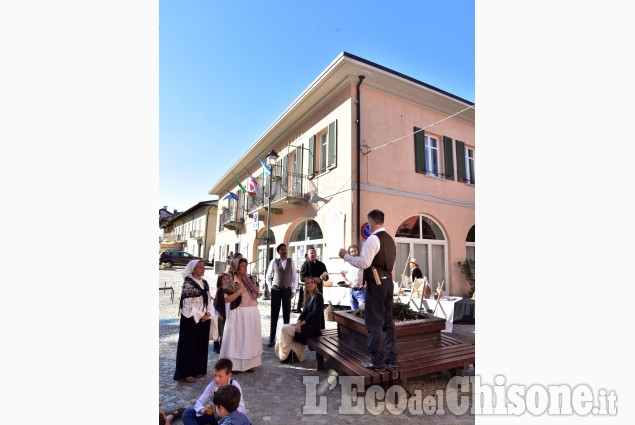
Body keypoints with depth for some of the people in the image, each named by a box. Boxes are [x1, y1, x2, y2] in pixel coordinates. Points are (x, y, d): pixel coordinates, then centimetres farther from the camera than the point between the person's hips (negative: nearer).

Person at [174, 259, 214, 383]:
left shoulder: (204, 283, 10)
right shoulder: (188, 283, -10)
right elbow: (187, 303, -12)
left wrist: (208, 313, -3)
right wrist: (199, 316, -12)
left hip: (204, 318, 6)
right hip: (191, 319, -6)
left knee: (201, 344, 11)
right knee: (189, 344, 2)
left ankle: (198, 370, 24)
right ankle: (186, 373, 13)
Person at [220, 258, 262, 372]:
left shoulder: (250, 278, 6)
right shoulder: (231, 282, -9)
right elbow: (226, 299, -18)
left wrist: (257, 290, 3)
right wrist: (239, 291, -22)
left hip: (252, 312, 5)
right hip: (238, 313, -5)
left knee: (250, 337, 10)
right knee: (237, 338, 0)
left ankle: (249, 363, 22)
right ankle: (234, 364, 14)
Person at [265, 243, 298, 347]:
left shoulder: (291, 261, 1)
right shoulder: (274, 262, -1)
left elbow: (295, 277, 4)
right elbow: (268, 277, 9)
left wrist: (293, 291, -1)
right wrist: (271, 288, 2)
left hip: (287, 290, 1)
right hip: (276, 290, -1)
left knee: (287, 314, 6)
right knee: (274, 315, 3)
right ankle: (272, 339, 12)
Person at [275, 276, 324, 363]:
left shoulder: (318, 297, -14)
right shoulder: (308, 297, 14)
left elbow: (314, 314, -19)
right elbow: (304, 312, 9)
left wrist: (301, 323, -16)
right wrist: (298, 322, -9)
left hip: (313, 327, -9)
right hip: (307, 324, 9)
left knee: (285, 330, -12)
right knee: (285, 328, 4)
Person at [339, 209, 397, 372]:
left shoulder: (373, 239, -15)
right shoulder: (390, 239, 14)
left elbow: (364, 263, -21)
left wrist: (345, 255, -10)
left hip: (375, 284, -9)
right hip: (388, 281, 9)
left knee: (374, 322, 0)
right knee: (387, 320, 16)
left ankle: (377, 362, 7)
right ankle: (391, 357, 26)